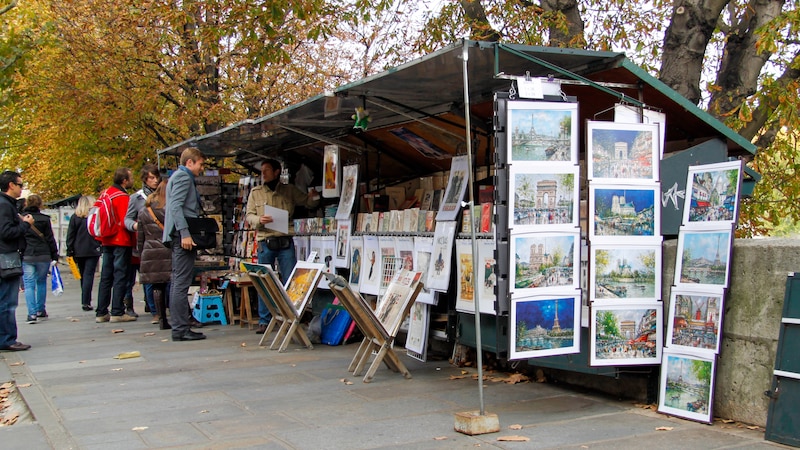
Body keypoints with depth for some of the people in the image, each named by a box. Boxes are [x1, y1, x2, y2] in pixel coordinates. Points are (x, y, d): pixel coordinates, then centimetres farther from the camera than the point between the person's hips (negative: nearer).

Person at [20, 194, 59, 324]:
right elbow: (50, 239, 0)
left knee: (29, 284, 1)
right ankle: (40, 311, 21)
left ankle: (32, 313, -8)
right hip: (43, 255, 0)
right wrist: (54, 256, 5)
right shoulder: (44, 219, -2)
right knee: (41, 282, 15)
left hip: (26, 256, 0)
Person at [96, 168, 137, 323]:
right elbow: (126, 222, -20)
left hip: (107, 241, 8)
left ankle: (101, 313, 13)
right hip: (121, 241, -8)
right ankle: (117, 312, -5)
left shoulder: (107, 193, 12)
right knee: (120, 277, -5)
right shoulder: (122, 197, -14)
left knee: (106, 277, 10)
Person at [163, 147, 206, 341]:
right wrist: (185, 234, -25)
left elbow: (170, 207, 26)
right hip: (183, 236, -11)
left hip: (179, 237, 11)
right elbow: (176, 206, -19)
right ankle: (181, 329, -10)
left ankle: (178, 327, 14)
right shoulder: (183, 176, -7)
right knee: (181, 283, -10)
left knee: (178, 282, 10)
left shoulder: (179, 176, 24)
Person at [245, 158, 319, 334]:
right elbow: (249, 216, 7)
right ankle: (264, 321, 11)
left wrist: (314, 197, -4)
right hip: (265, 242, 0)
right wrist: (259, 220, -14)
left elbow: (308, 202, 18)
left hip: (286, 242, 0)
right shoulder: (256, 192, 10)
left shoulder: (290, 190, 11)